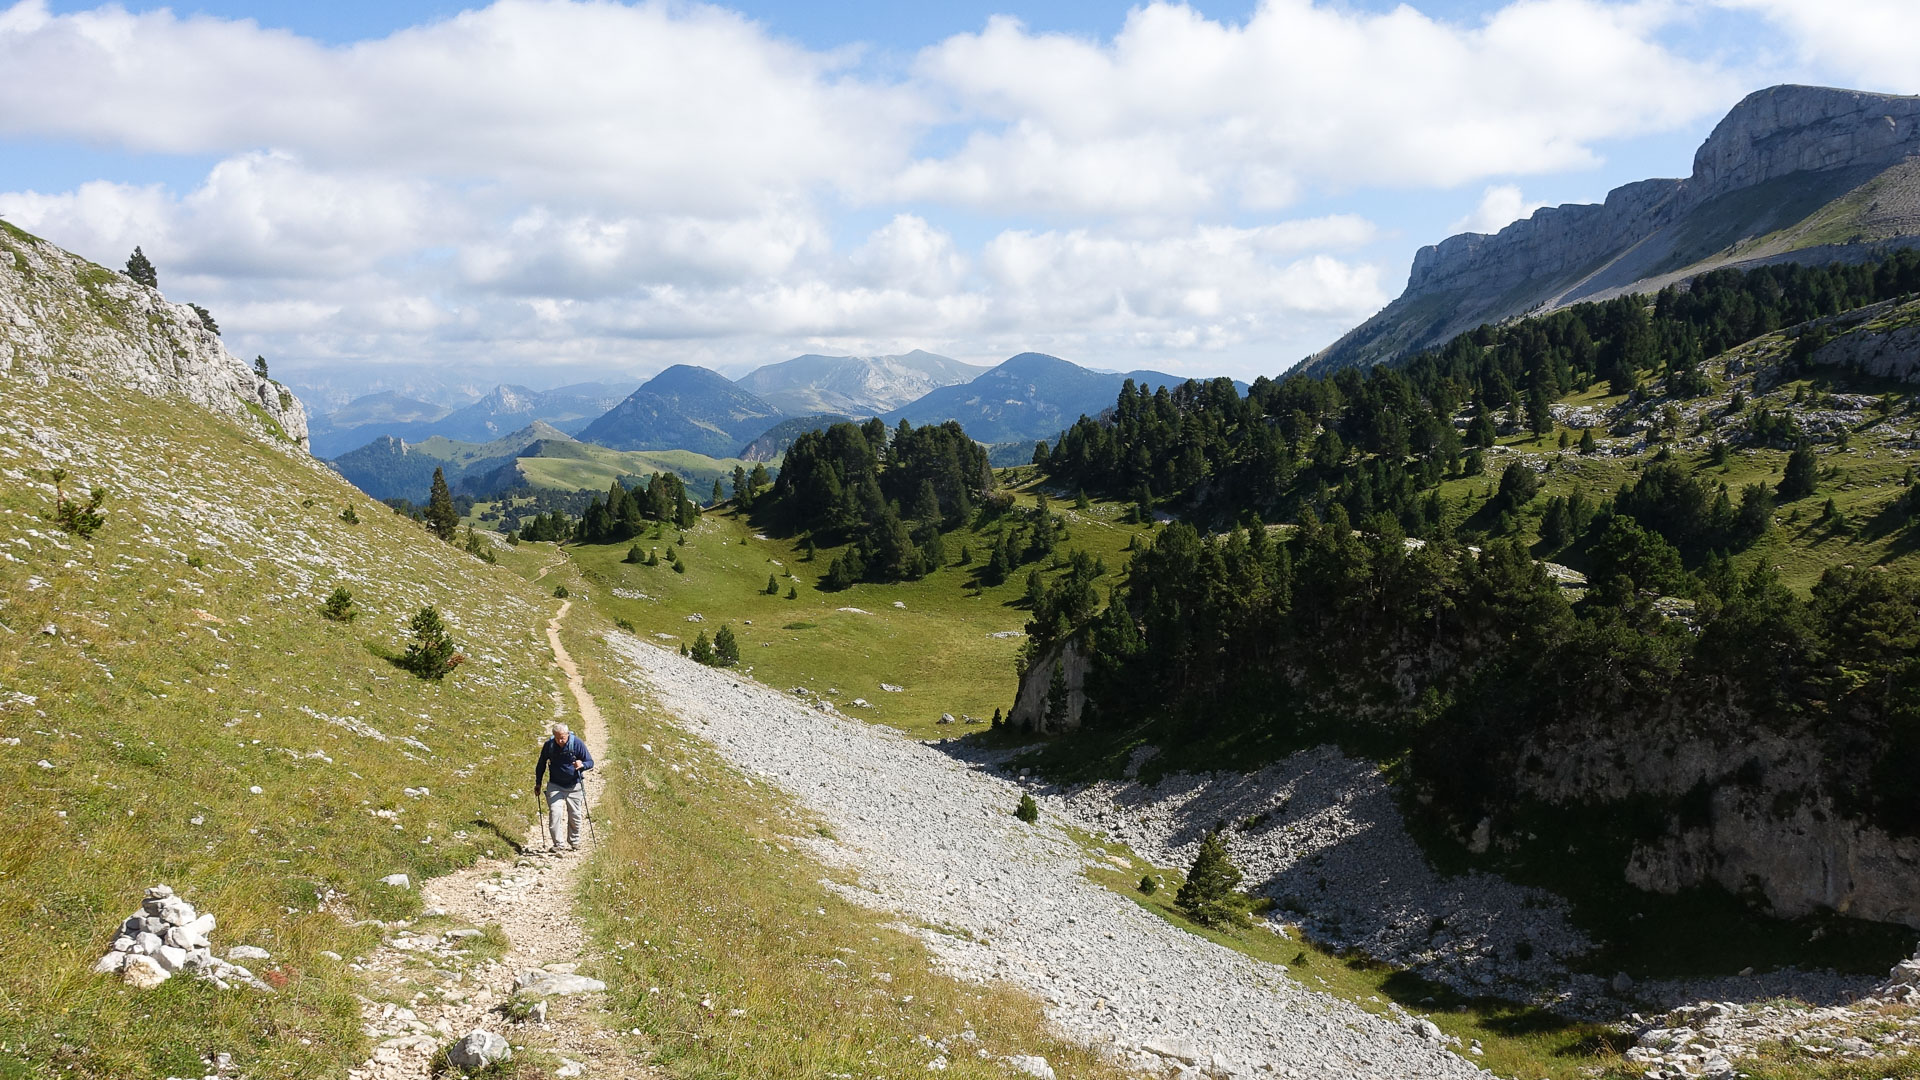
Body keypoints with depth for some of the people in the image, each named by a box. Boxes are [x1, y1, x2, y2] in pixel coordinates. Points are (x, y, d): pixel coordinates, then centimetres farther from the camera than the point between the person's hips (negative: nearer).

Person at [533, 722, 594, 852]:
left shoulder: (577, 743, -13)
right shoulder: (548, 745, -9)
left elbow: (590, 762, -7)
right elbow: (541, 765, 7)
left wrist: (582, 765, -30)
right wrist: (538, 784, 9)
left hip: (574, 786, 0)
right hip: (555, 786, 0)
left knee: (575, 816, 6)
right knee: (554, 813, -15)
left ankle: (574, 843, 24)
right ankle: (558, 844, -9)